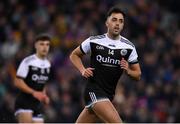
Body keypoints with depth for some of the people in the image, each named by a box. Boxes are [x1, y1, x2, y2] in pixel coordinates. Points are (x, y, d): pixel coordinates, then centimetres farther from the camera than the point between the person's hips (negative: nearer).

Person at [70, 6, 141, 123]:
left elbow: (138, 74, 8)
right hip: (94, 90, -4)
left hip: (109, 94, 4)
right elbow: (74, 55, 13)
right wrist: (83, 70, -4)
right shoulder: (94, 41, -3)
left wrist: (128, 70, -13)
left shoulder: (129, 47, 2)